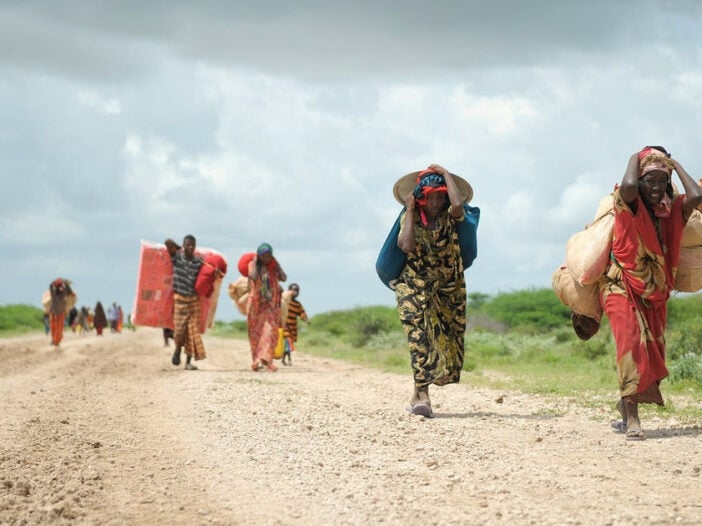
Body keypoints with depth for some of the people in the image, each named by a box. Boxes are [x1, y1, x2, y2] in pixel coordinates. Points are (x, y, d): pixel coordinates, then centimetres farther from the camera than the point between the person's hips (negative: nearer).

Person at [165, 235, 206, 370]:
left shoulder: (198, 263, -1)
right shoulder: (177, 257, -5)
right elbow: (169, 243, -17)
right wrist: (178, 249, -1)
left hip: (194, 299, 1)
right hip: (179, 299, -1)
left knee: (193, 331, 0)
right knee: (179, 329, -3)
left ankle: (188, 362, 6)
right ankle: (178, 349, 29)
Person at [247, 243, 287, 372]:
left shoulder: (273, 266, 6)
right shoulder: (252, 265, 0)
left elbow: (284, 278, -9)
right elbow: (253, 276, -21)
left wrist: (276, 262, -5)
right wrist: (255, 261, -10)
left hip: (271, 304, 1)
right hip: (256, 303, -1)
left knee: (270, 330, -14)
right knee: (256, 332, 3)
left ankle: (265, 358, -20)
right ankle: (256, 360, 11)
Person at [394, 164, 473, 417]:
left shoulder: (450, 217, -3)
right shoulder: (409, 219, -3)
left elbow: (458, 203, -29)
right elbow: (406, 245, -22)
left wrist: (445, 173, -16)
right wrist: (410, 211, -15)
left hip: (449, 288, 2)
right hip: (415, 287, -2)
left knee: (447, 342, 5)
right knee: (420, 335, -19)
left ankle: (419, 393, 20)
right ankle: (421, 394, -26)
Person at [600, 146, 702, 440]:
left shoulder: (671, 210, -1)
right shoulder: (629, 206, -12)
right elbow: (628, 187, -36)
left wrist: (675, 165, -9)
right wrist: (636, 158, -17)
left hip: (654, 293, 5)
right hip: (622, 286, -5)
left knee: (653, 350, 5)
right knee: (631, 341, -21)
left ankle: (626, 405, 25)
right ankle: (631, 419, -22)